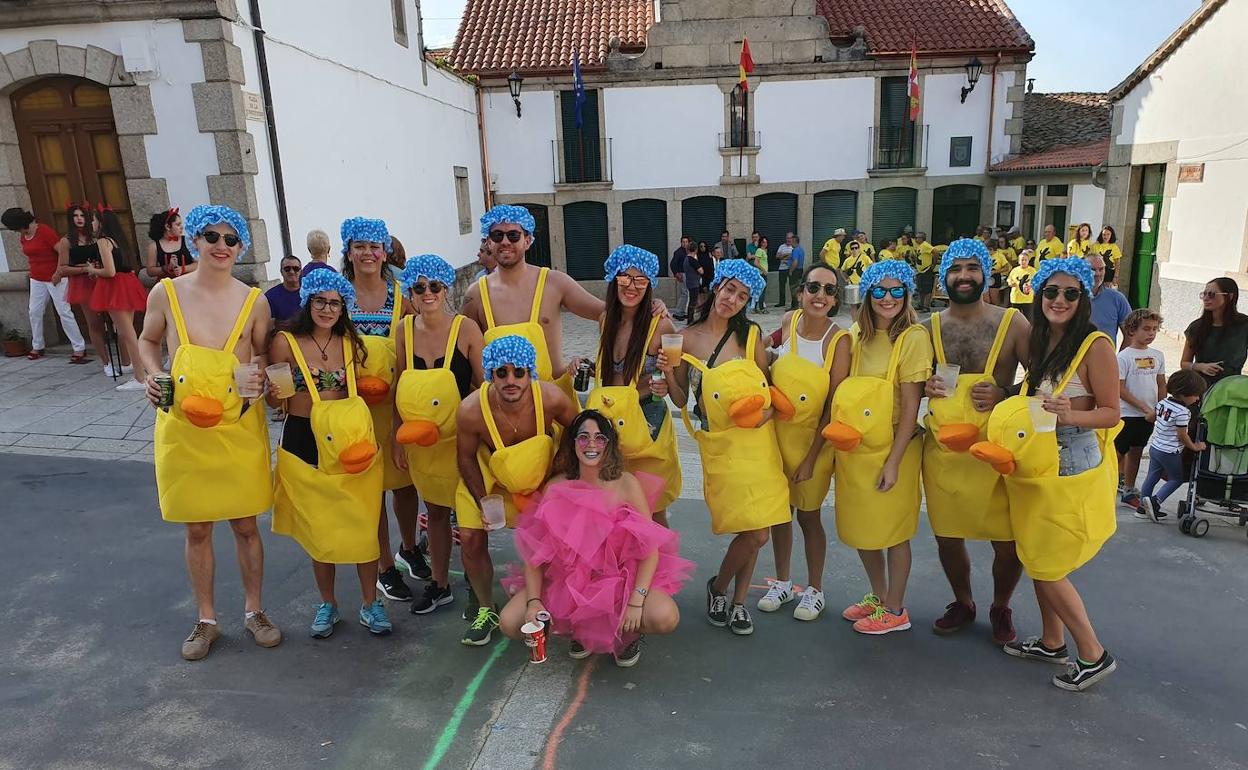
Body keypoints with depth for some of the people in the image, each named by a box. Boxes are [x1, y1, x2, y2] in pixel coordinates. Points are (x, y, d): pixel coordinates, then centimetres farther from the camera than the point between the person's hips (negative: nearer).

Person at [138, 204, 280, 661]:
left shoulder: (254, 301, -3)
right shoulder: (166, 293, -3)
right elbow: (148, 341, 12)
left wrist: (259, 372, -12)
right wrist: (154, 376, -7)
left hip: (240, 427, 0)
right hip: (182, 427, 0)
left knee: (245, 525, 9)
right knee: (196, 529, 11)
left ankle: (254, 611, 29)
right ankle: (206, 619, 29)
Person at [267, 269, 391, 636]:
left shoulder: (351, 343, 4)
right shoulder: (286, 342, -6)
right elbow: (275, 402, -2)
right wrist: (276, 395, -23)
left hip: (350, 444, 2)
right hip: (305, 446, -2)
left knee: (362, 526, 4)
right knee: (319, 529, 10)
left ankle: (370, 603, 22)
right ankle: (327, 603, 31)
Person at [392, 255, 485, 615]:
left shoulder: (466, 328, -12)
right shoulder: (405, 328, -1)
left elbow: (484, 384, -9)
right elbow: (399, 386, 5)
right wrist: (398, 436, 5)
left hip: (460, 437, -4)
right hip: (418, 439, 4)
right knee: (435, 511, 18)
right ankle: (439, 584, 35)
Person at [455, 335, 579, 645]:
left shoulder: (550, 397, -33)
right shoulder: (471, 410, -34)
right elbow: (466, 457, -14)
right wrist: (484, 501, -17)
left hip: (541, 471, 1)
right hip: (487, 475, 0)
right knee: (471, 538, -4)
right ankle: (486, 608, 21)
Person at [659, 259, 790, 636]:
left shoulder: (750, 334, 2)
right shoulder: (686, 338, 0)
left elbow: (768, 385, 8)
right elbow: (681, 400, 5)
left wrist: (767, 408, -12)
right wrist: (669, 374, -13)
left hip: (758, 440, 2)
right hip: (721, 445, -2)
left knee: (754, 530, 5)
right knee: (755, 533, -7)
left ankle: (738, 601, 29)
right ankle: (719, 587, 22)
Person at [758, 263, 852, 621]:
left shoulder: (839, 339, -16)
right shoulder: (788, 322, -5)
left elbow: (834, 405, -15)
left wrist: (811, 458, -14)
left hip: (813, 439, -4)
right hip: (776, 434, 4)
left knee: (808, 515, 10)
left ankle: (814, 589, 31)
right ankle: (782, 582, 36)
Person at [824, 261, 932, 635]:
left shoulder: (913, 337, -14)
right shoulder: (858, 334, 4)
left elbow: (911, 405, -15)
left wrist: (893, 462, -17)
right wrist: (838, 429, -1)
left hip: (891, 449, -6)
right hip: (853, 449, 6)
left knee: (893, 532, 8)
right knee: (860, 528, 18)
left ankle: (895, 610, 28)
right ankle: (878, 595, 39)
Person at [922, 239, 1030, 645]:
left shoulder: (1012, 323, -3)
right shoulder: (929, 327, 4)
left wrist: (1005, 395, -17)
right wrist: (923, 387, -8)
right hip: (942, 448, 2)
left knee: (1008, 540, 2)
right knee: (947, 534, 12)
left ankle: (1001, 608, 31)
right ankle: (962, 602, 37)